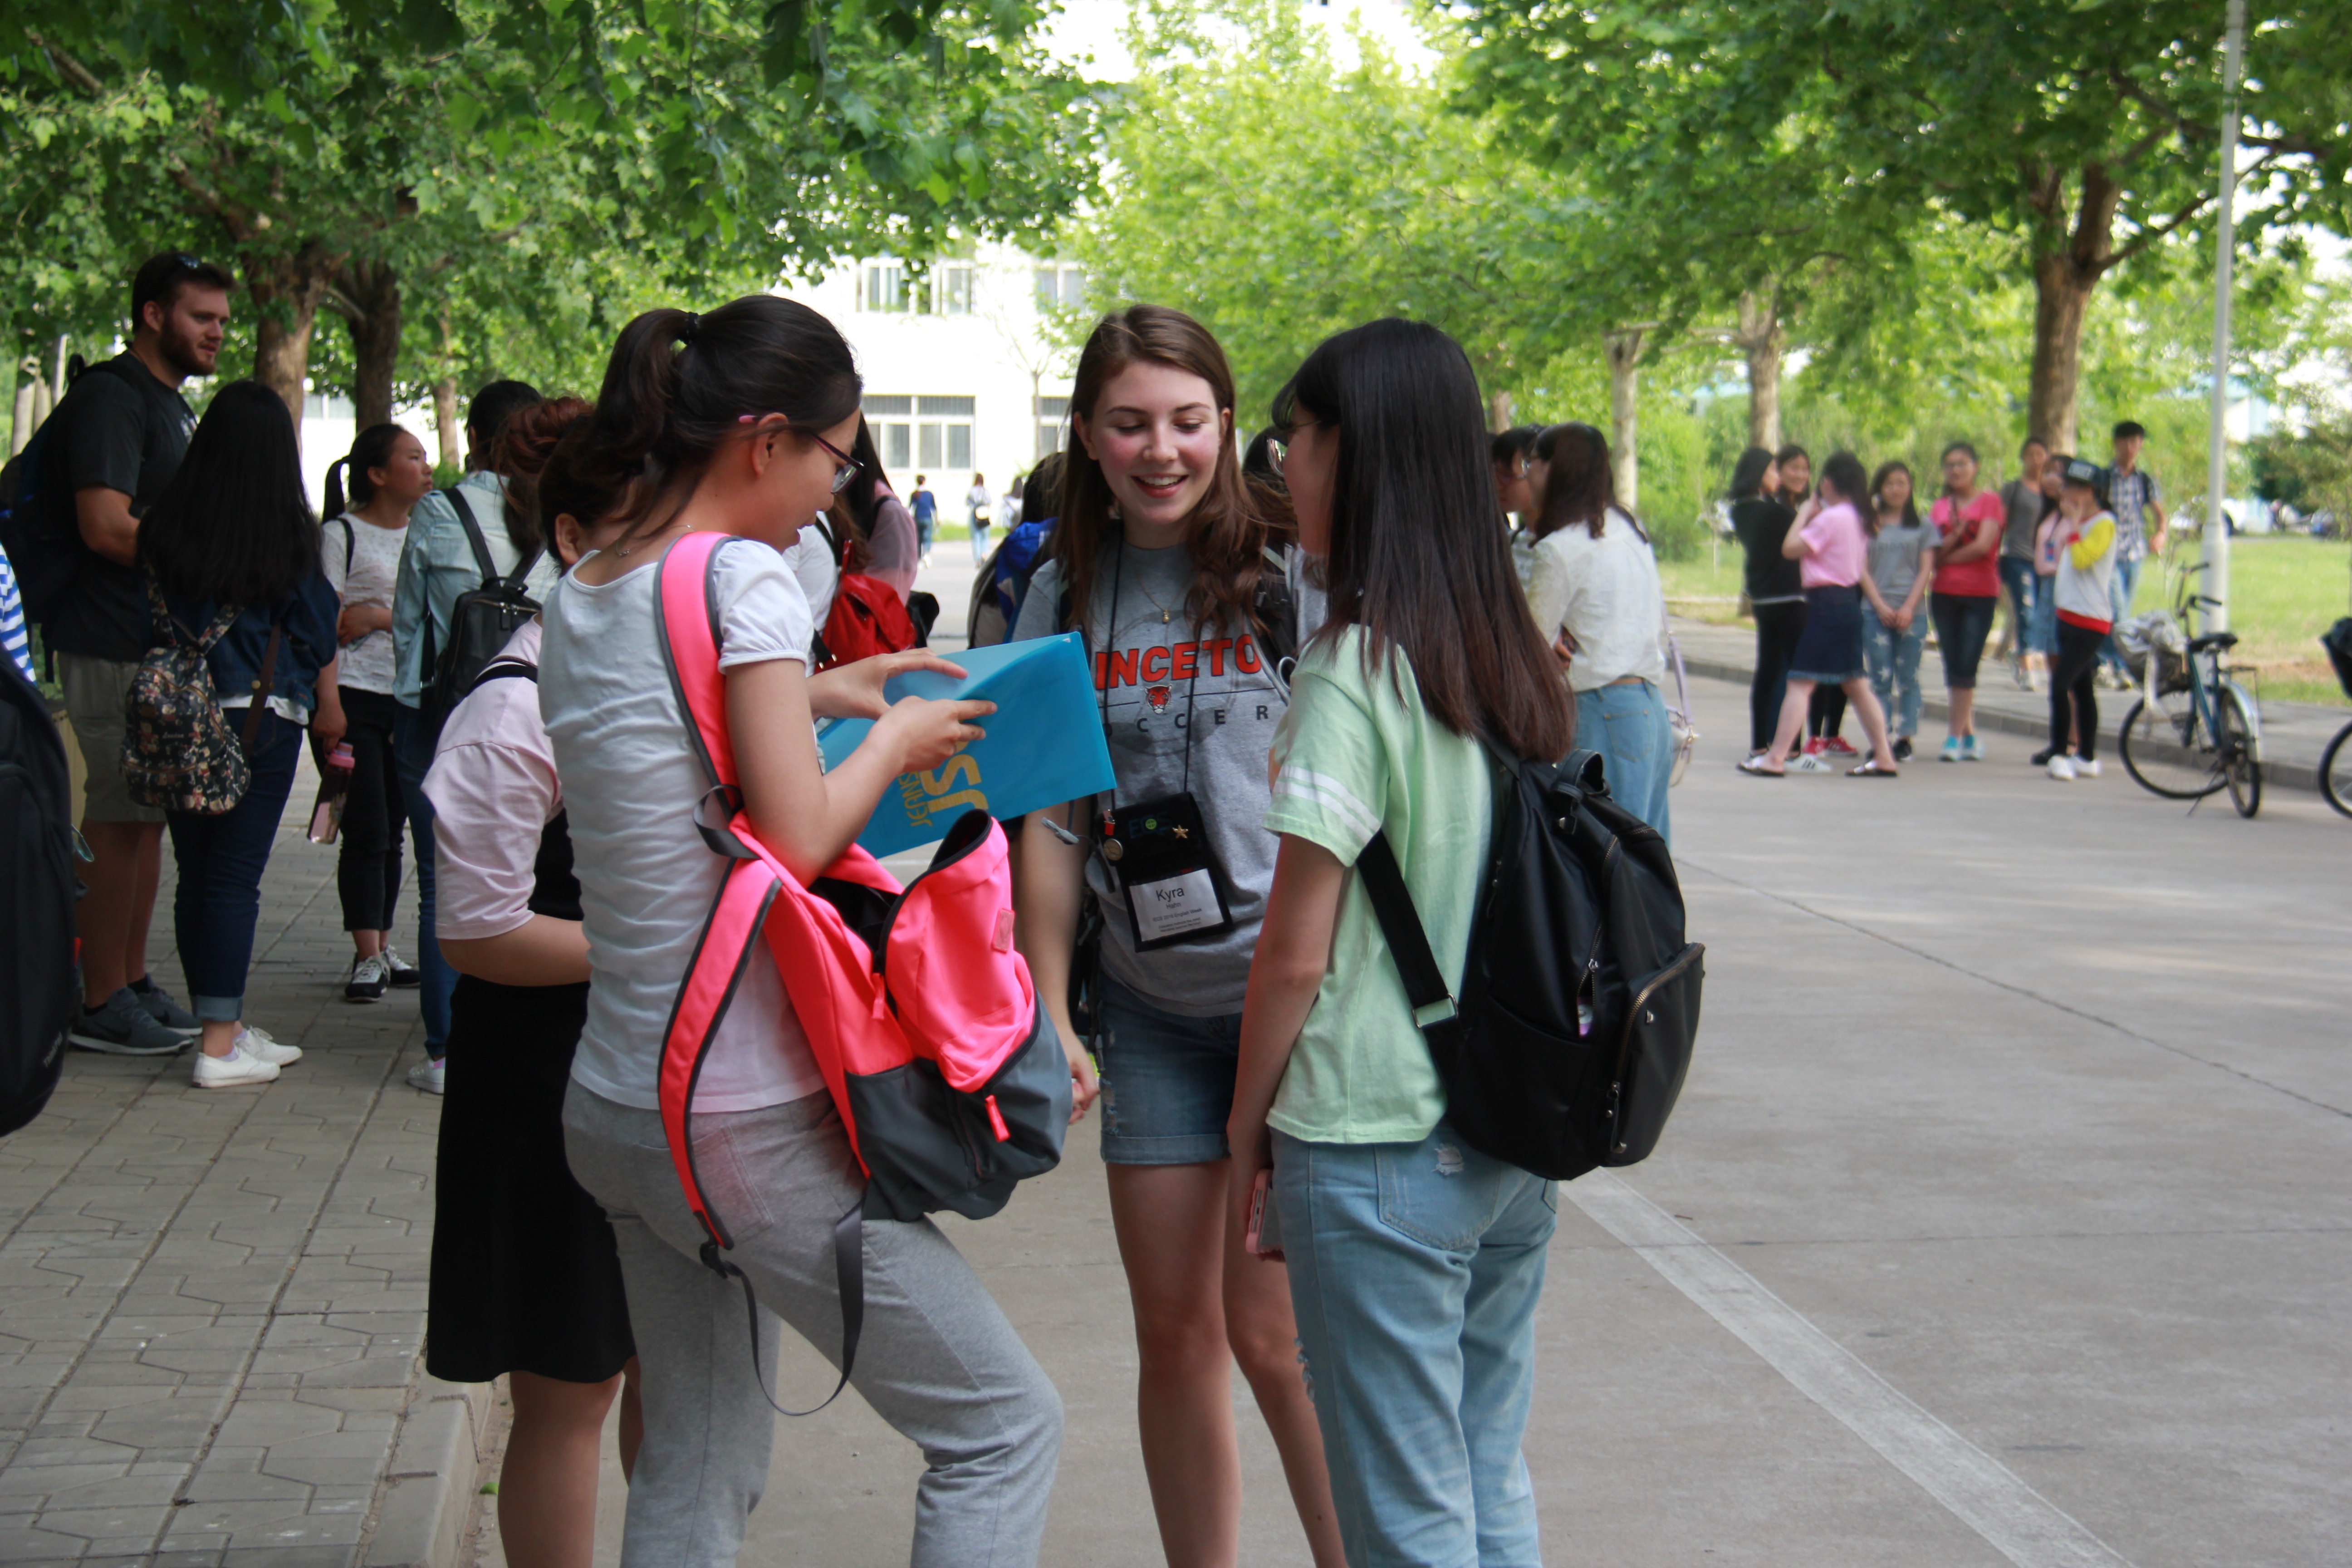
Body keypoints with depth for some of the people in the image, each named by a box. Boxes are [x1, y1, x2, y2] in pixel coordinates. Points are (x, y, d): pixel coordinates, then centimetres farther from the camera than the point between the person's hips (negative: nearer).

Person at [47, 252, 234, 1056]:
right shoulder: (111, 398, -12)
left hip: (168, 645, 10)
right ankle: (100, 1003, -1)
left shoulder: (173, 407, 19)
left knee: (149, 814, 13)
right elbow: (106, 528, -22)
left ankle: (132, 981, 20)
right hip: (115, 647, -10)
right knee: (118, 816, -6)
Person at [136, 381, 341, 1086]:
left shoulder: (164, 525, -2)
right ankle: (221, 1043, -2)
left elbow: (154, 620, 5)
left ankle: (225, 1027, 20)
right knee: (236, 876, -1)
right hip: (264, 720, -3)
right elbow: (318, 631, 2)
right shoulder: (289, 537, -7)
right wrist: (329, 709, 17)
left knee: (196, 871, 11)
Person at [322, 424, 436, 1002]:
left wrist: (379, 617, -2)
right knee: (367, 831, -7)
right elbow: (329, 625, -7)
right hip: (358, 698, -5)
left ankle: (383, 949, 14)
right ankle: (368, 956, -4)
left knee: (392, 830, 8)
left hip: (411, 698, 5)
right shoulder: (343, 535, -2)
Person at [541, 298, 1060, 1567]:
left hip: (615, 1112, 9)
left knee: (698, 1464, 17)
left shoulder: (579, 595, 10)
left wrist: (813, 692, 21)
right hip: (742, 1119, -9)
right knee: (1006, 1426, 2)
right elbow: (799, 836, -19)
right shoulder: (743, 579, -14)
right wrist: (895, 741, -2)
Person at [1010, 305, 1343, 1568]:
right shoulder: (1064, 597, 6)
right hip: (1152, 1005, 4)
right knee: (1174, 1335, 10)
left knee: (1270, 1328, -6)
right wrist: (1047, 1015, 5)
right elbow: (1052, 824, 9)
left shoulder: (1289, 569, -7)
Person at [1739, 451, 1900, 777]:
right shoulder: (1857, 518, 12)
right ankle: (1884, 757, 13)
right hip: (1849, 601, 9)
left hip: (1827, 602, -9)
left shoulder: (1830, 518, -15)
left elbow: (1791, 548, -17)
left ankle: (1776, 758, -11)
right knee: (1857, 684, 13)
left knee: (1801, 683, -9)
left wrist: (1805, 513, -2)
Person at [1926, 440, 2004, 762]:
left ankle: (1955, 736, -6)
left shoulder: (1989, 501, 0)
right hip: (1945, 595, 4)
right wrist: (1955, 535, -13)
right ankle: (1969, 735, 13)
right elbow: (1933, 554, 3)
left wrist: (1948, 558, -4)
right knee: (1953, 666, 4)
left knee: (1966, 666, -9)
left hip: (1981, 594, -4)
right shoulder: (1941, 507, 12)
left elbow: (1984, 545, -13)